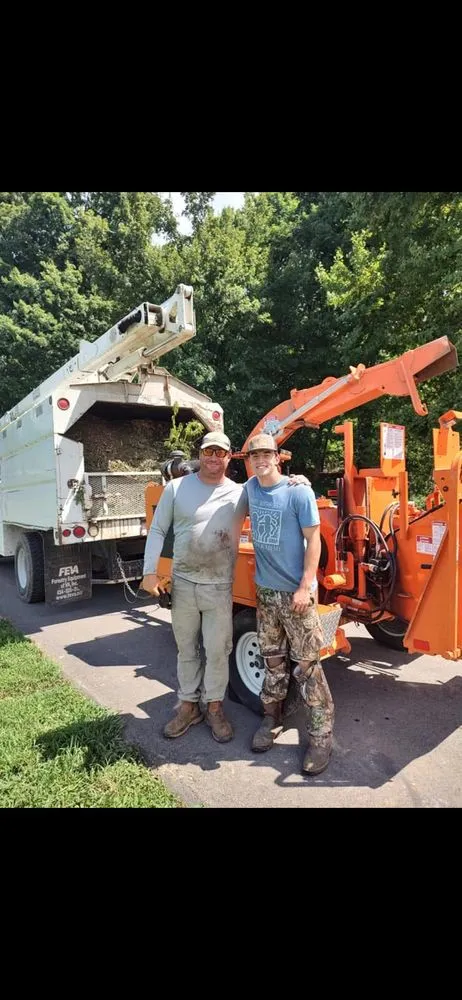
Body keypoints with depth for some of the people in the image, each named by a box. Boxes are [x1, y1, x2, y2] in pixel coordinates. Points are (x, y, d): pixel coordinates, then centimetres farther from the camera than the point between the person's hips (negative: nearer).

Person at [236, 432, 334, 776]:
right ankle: (272, 719, 33)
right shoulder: (251, 487, 5)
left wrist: (306, 586, -17)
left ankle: (321, 737, 13)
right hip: (266, 590, 5)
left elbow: (313, 540, -12)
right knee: (273, 660, 17)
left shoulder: (299, 492, -12)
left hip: (296, 592, -5)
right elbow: (240, 515, 26)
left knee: (307, 665, 0)